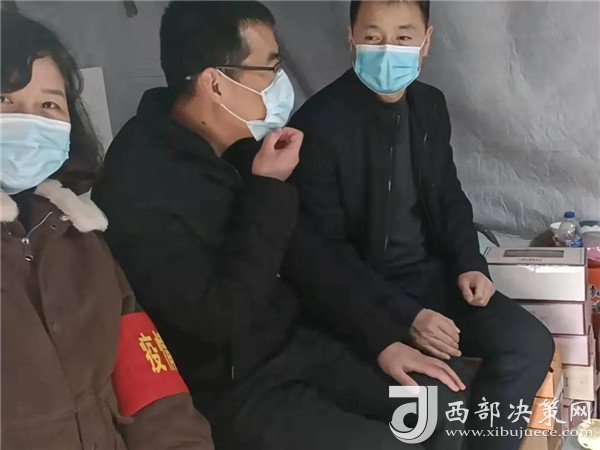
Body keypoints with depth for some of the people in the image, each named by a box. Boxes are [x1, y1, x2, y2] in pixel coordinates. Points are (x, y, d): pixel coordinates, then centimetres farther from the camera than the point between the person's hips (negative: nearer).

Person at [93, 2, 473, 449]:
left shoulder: (241, 144, 1)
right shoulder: (139, 183, -25)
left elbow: (303, 252, 7)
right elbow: (219, 317, -27)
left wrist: (384, 338, 1)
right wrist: (268, 191, -22)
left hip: (294, 341, 8)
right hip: (227, 388, -7)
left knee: (444, 396, 1)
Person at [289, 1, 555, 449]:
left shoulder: (430, 105, 4)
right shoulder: (318, 124, -17)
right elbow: (328, 250, -17)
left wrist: (469, 264, -2)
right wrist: (405, 315, -23)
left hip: (431, 272, 6)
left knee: (532, 344, -9)